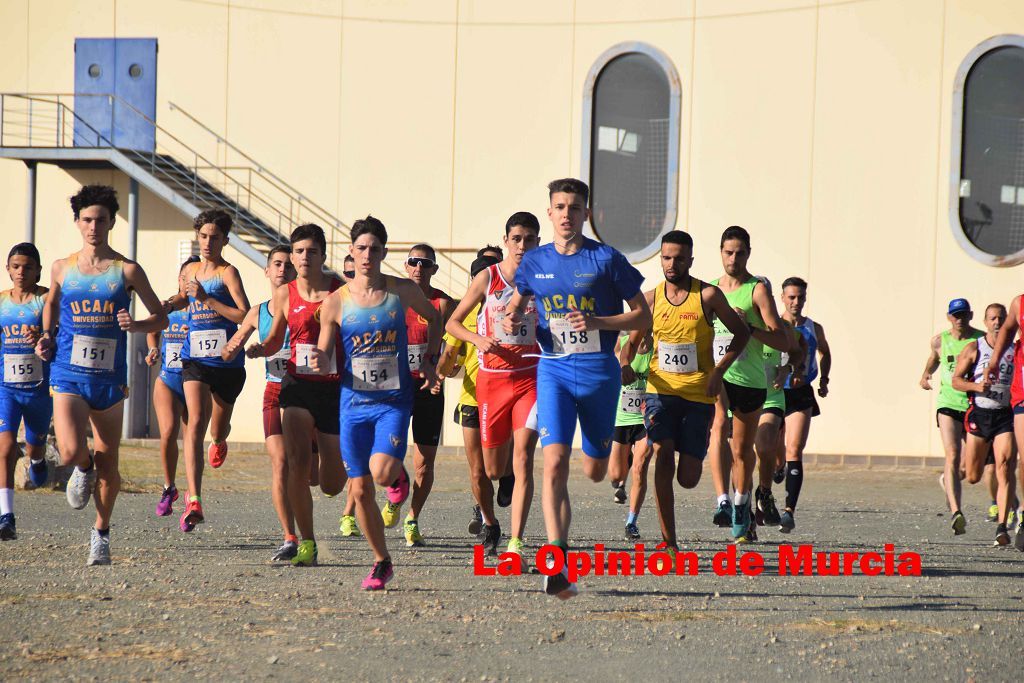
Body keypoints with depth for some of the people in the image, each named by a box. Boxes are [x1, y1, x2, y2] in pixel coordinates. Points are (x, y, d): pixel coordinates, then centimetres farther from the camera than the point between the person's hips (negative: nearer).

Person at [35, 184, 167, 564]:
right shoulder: (62, 269, 5)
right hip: (68, 376, 0)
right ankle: (84, 469, 17)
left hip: (109, 379, 0)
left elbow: (161, 318, 5)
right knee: (71, 453, -21)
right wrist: (46, 338, 9)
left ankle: (101, 532, 27)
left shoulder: (127, 271, 0)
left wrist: (136, 325, -16)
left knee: (108, 466, 7)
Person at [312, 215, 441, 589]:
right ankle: (382, 561, 19)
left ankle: (399, 474, 16)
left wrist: (430, 361, 9)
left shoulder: (403, 291, -3)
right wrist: (319, 361, -20)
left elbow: (434, 318, 17)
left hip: (394, 400, -2)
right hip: (354, 403, 2)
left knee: (381, 473, -23)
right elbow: (325, 356, 3)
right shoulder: (335, 302, -3)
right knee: (360, 490, 1)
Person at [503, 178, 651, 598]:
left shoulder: (606, 259, -3)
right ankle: (557, 559, -20)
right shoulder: (535, 262, 6)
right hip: (553, 370, 1)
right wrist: (512, 320, 0)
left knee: (595, 471, 7)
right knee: (555, 463, -16)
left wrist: (597, 322, -16)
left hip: (599, 370, -1)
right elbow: (517, 303, 24)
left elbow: (643, 317, 0)